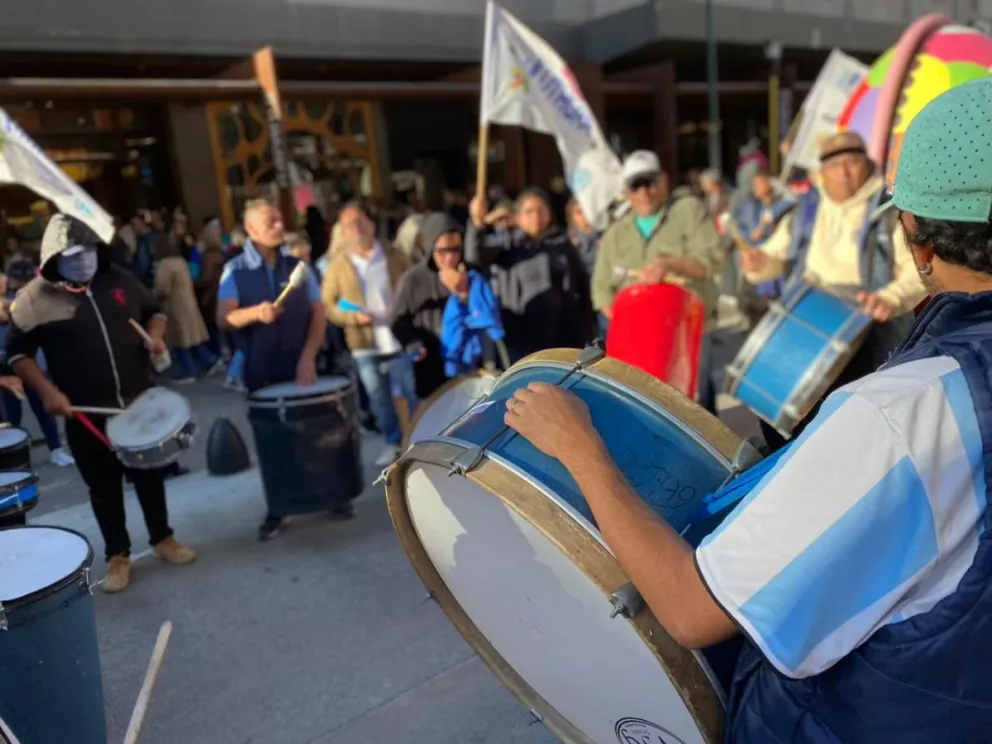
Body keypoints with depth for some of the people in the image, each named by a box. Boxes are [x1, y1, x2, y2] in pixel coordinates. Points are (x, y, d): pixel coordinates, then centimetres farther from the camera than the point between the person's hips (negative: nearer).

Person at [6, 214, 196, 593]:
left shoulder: (120, 280, 2)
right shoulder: (34, 299, -9)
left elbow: (154, 311, 16)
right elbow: (17, 352, -4)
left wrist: (155, 335, -6)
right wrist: (47, 391, -16)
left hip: (141, 401, 3)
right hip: (87, 414, -3)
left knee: (149, 475, 15)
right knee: (104, 488, 10)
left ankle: (163, 538, 34)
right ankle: (117, 555, 28)